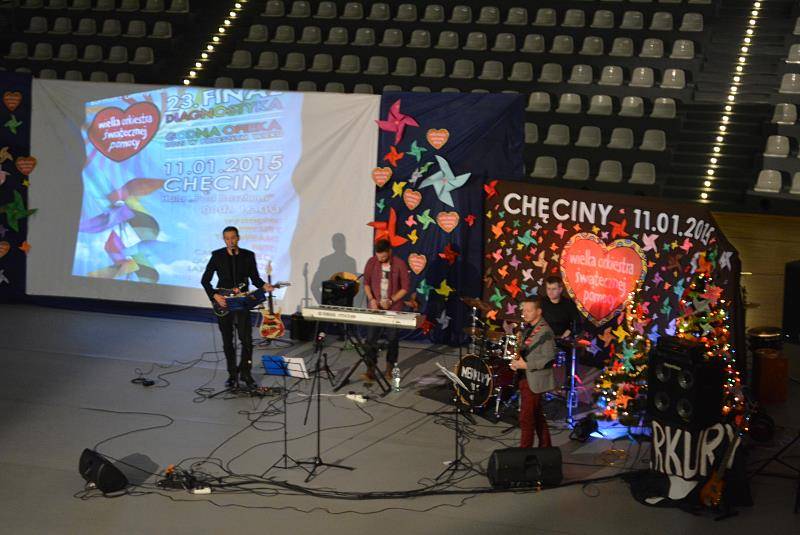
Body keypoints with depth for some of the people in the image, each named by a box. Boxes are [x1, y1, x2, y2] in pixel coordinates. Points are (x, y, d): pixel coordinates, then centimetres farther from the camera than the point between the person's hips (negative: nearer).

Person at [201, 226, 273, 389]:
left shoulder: (248, 256, 2)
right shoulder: (217, 256, -2)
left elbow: (254, 277, 6)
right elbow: (205, 280, 0)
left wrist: (264, 286, -14)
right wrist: (215, 296, -12)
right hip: (222, 303, 0)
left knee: (247, 339, -8)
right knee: (228, 341, 5)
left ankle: (245, 372, 8)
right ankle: (232, 374, 16)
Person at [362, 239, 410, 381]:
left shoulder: (400, 264, -8)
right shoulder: (372, 262, -1)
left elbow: (405, 287, -5)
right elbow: (366, 283, 7)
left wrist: (391, 300, -15)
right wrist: (371, 299, -8)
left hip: (393, 308, -2)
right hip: (375, 307, 2)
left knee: (392, 339, 7)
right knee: (371, 338, -5)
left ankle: (389, 369, 21)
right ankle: (371, 371, -3)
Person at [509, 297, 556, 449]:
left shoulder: (544, 332, -16)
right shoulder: (528, 328, 11)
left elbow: (549, 359, -21)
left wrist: (526, 365, -21)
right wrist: (517, 360, 3)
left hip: (534, 380, -9)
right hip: (524, 378, 9)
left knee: (526, 419, -7)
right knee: (537, 416, 17)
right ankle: (545, 447, 26)